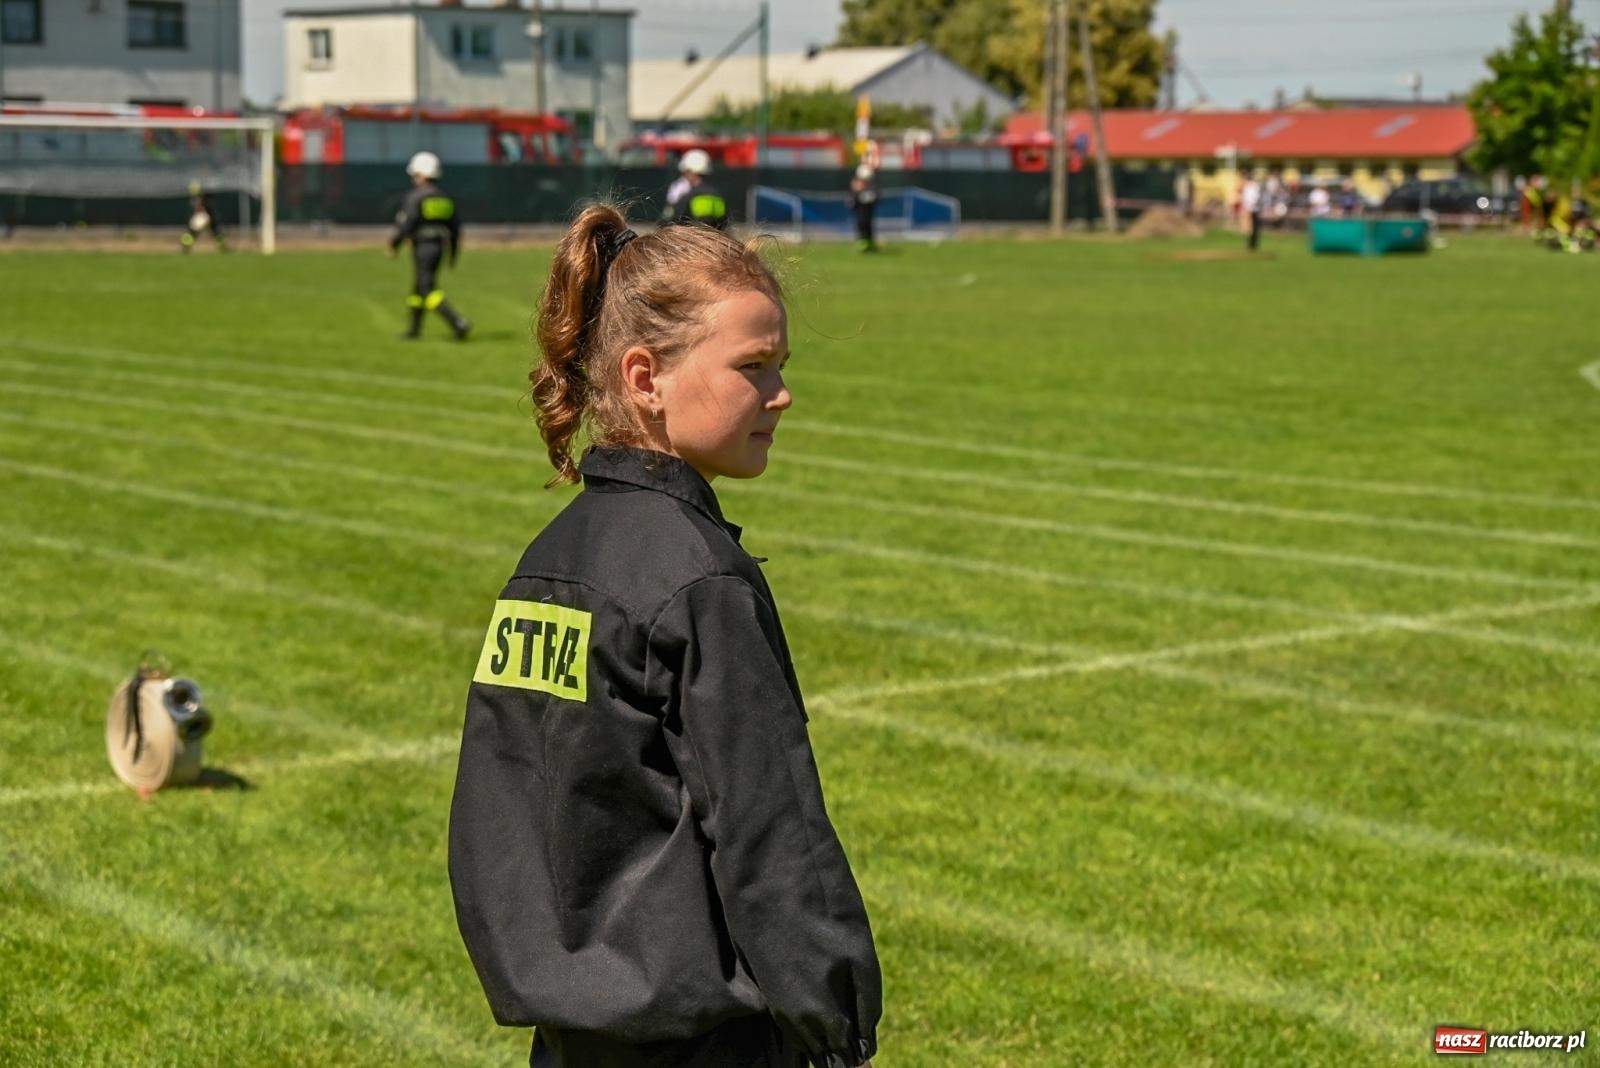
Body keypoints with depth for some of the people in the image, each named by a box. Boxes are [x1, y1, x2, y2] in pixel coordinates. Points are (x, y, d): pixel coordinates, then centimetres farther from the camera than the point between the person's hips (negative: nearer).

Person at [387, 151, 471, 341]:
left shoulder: (415, 197, -12)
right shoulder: (443, 198, 11)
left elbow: (405, 225, -16)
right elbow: (455, 227, 13)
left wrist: (393, 245, -2)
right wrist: (453, 252, 22)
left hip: (422, 248, -8)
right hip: (440, 246, 8)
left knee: (429, 290, -9)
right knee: (418, 287, 20)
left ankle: (458, 323, -24)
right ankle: (414, 329, 26)